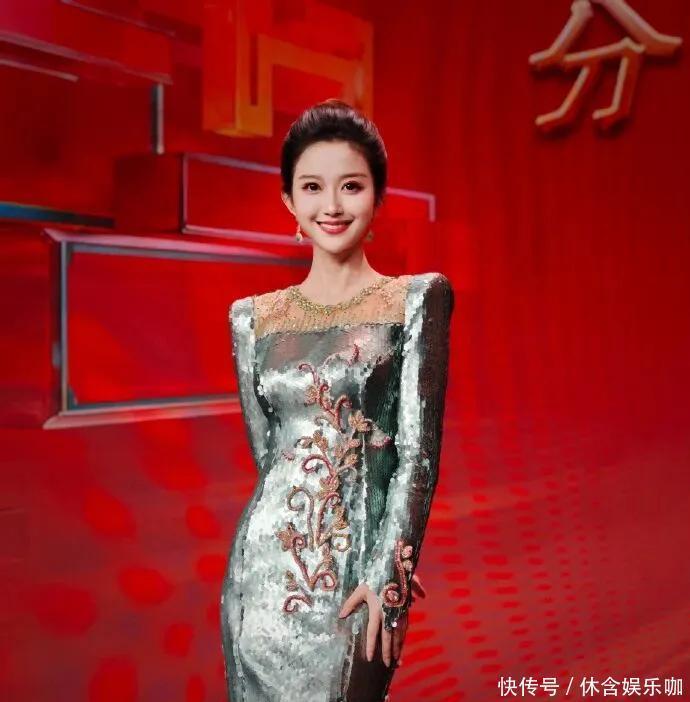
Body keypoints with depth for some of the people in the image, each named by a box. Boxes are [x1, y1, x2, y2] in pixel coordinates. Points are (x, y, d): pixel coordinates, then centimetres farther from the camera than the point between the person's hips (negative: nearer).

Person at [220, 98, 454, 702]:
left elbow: (419, 451, -6)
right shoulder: (251, 316, 5)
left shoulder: (419, 299, -2)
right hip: (266, 564, 3)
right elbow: (266, 451, 6)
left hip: (361, 565, -2)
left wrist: (388, 572, -12)